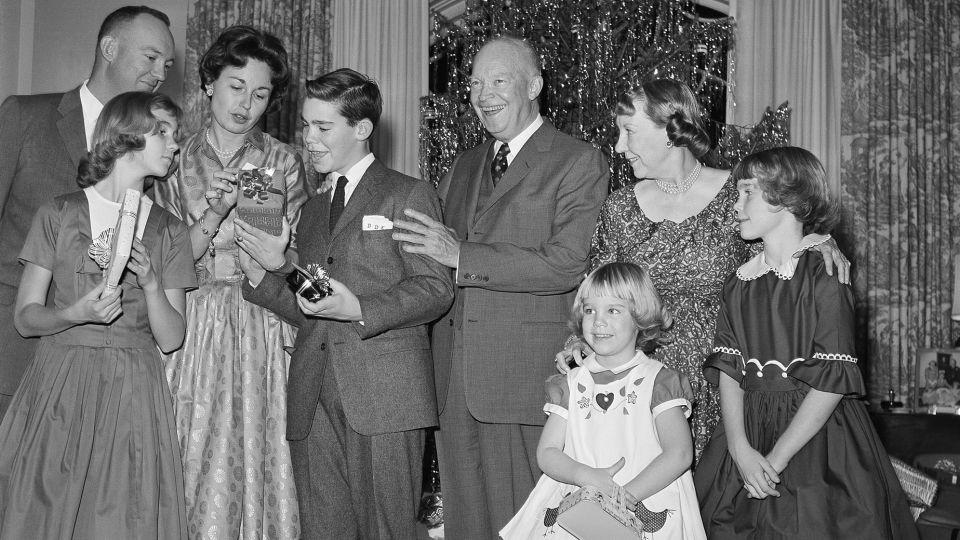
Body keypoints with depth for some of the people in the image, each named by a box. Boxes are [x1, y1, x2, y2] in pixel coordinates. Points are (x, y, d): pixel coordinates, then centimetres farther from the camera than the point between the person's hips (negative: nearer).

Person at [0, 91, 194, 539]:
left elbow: (171, 339, 4)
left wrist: (151, 284, -13)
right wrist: (76, 313, -18)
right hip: (60, 388, -1)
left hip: (134, 395, 1)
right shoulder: (58, 214, 2)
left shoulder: (169, 232, 8)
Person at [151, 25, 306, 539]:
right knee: (188, 457, 0)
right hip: (188, 329, 1)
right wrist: (214, 212, -13)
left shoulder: (284, 162, 5)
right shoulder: (175, 160, 6)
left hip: (260, 334, 0)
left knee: (254, 455, -2)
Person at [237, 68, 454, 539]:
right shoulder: (312, 211, 23)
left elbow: (435, 289, -5)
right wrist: (266, 272, 7)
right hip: (313, 399, 6)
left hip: (383, 392, -6)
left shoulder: (409, 195, 4)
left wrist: (359, 310, -17)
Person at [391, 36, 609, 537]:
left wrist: (463, 257, -17)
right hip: (451, 372, 6)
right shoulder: (465, 164, 18)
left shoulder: (579, 162, -4)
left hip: (525, 376, -6)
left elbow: (565, 265, -15)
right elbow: (432, 256, 19)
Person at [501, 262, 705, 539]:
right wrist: (586, 477, -12)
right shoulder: (572, 384, 13)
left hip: (645, 512, -2)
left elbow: (679, 454, -6)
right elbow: (547, 453, 8)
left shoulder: (657, 380, 3)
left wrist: (625, 495, -14)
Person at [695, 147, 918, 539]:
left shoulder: (824, 279, -11)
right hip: (749, 430, 5)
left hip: (816, 438, -4)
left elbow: (832, 384, -16)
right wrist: (741, 450, -14)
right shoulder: (738, 284, 6)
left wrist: (775, 459, -18)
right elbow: (728, 371, 0)